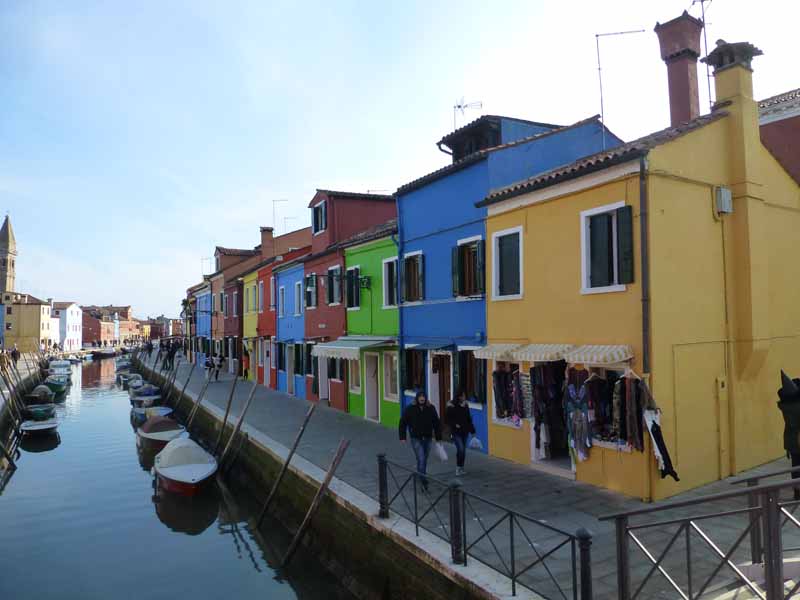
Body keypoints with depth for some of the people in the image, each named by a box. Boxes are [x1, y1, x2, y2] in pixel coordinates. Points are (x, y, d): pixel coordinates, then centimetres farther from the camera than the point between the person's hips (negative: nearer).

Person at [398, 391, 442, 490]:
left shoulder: (431, 409, -4)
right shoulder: (410, 409, -9)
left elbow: (436, 423, 3)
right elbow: (403, 423, -2)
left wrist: (438, 437, 4)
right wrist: (402, 437, -6)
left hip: (428, 439, 3)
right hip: (416, 439, -3)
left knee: (424, 460, 14)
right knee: (421, 460, -11)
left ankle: (420, 477, 33)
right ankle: (424, 482, -9)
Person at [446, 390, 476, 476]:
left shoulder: (465, 405, 6)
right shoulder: (452, 406, -11)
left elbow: (468, 419, 14)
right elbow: (447, 418, -7)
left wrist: (472, 430, 13)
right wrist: (454, 425, -18)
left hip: (465, 431, 6)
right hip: (456, 432, -5)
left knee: (463, 450, 10)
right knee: (460, 449, -14)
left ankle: (461, 468, 23)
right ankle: (458, 468, 1)